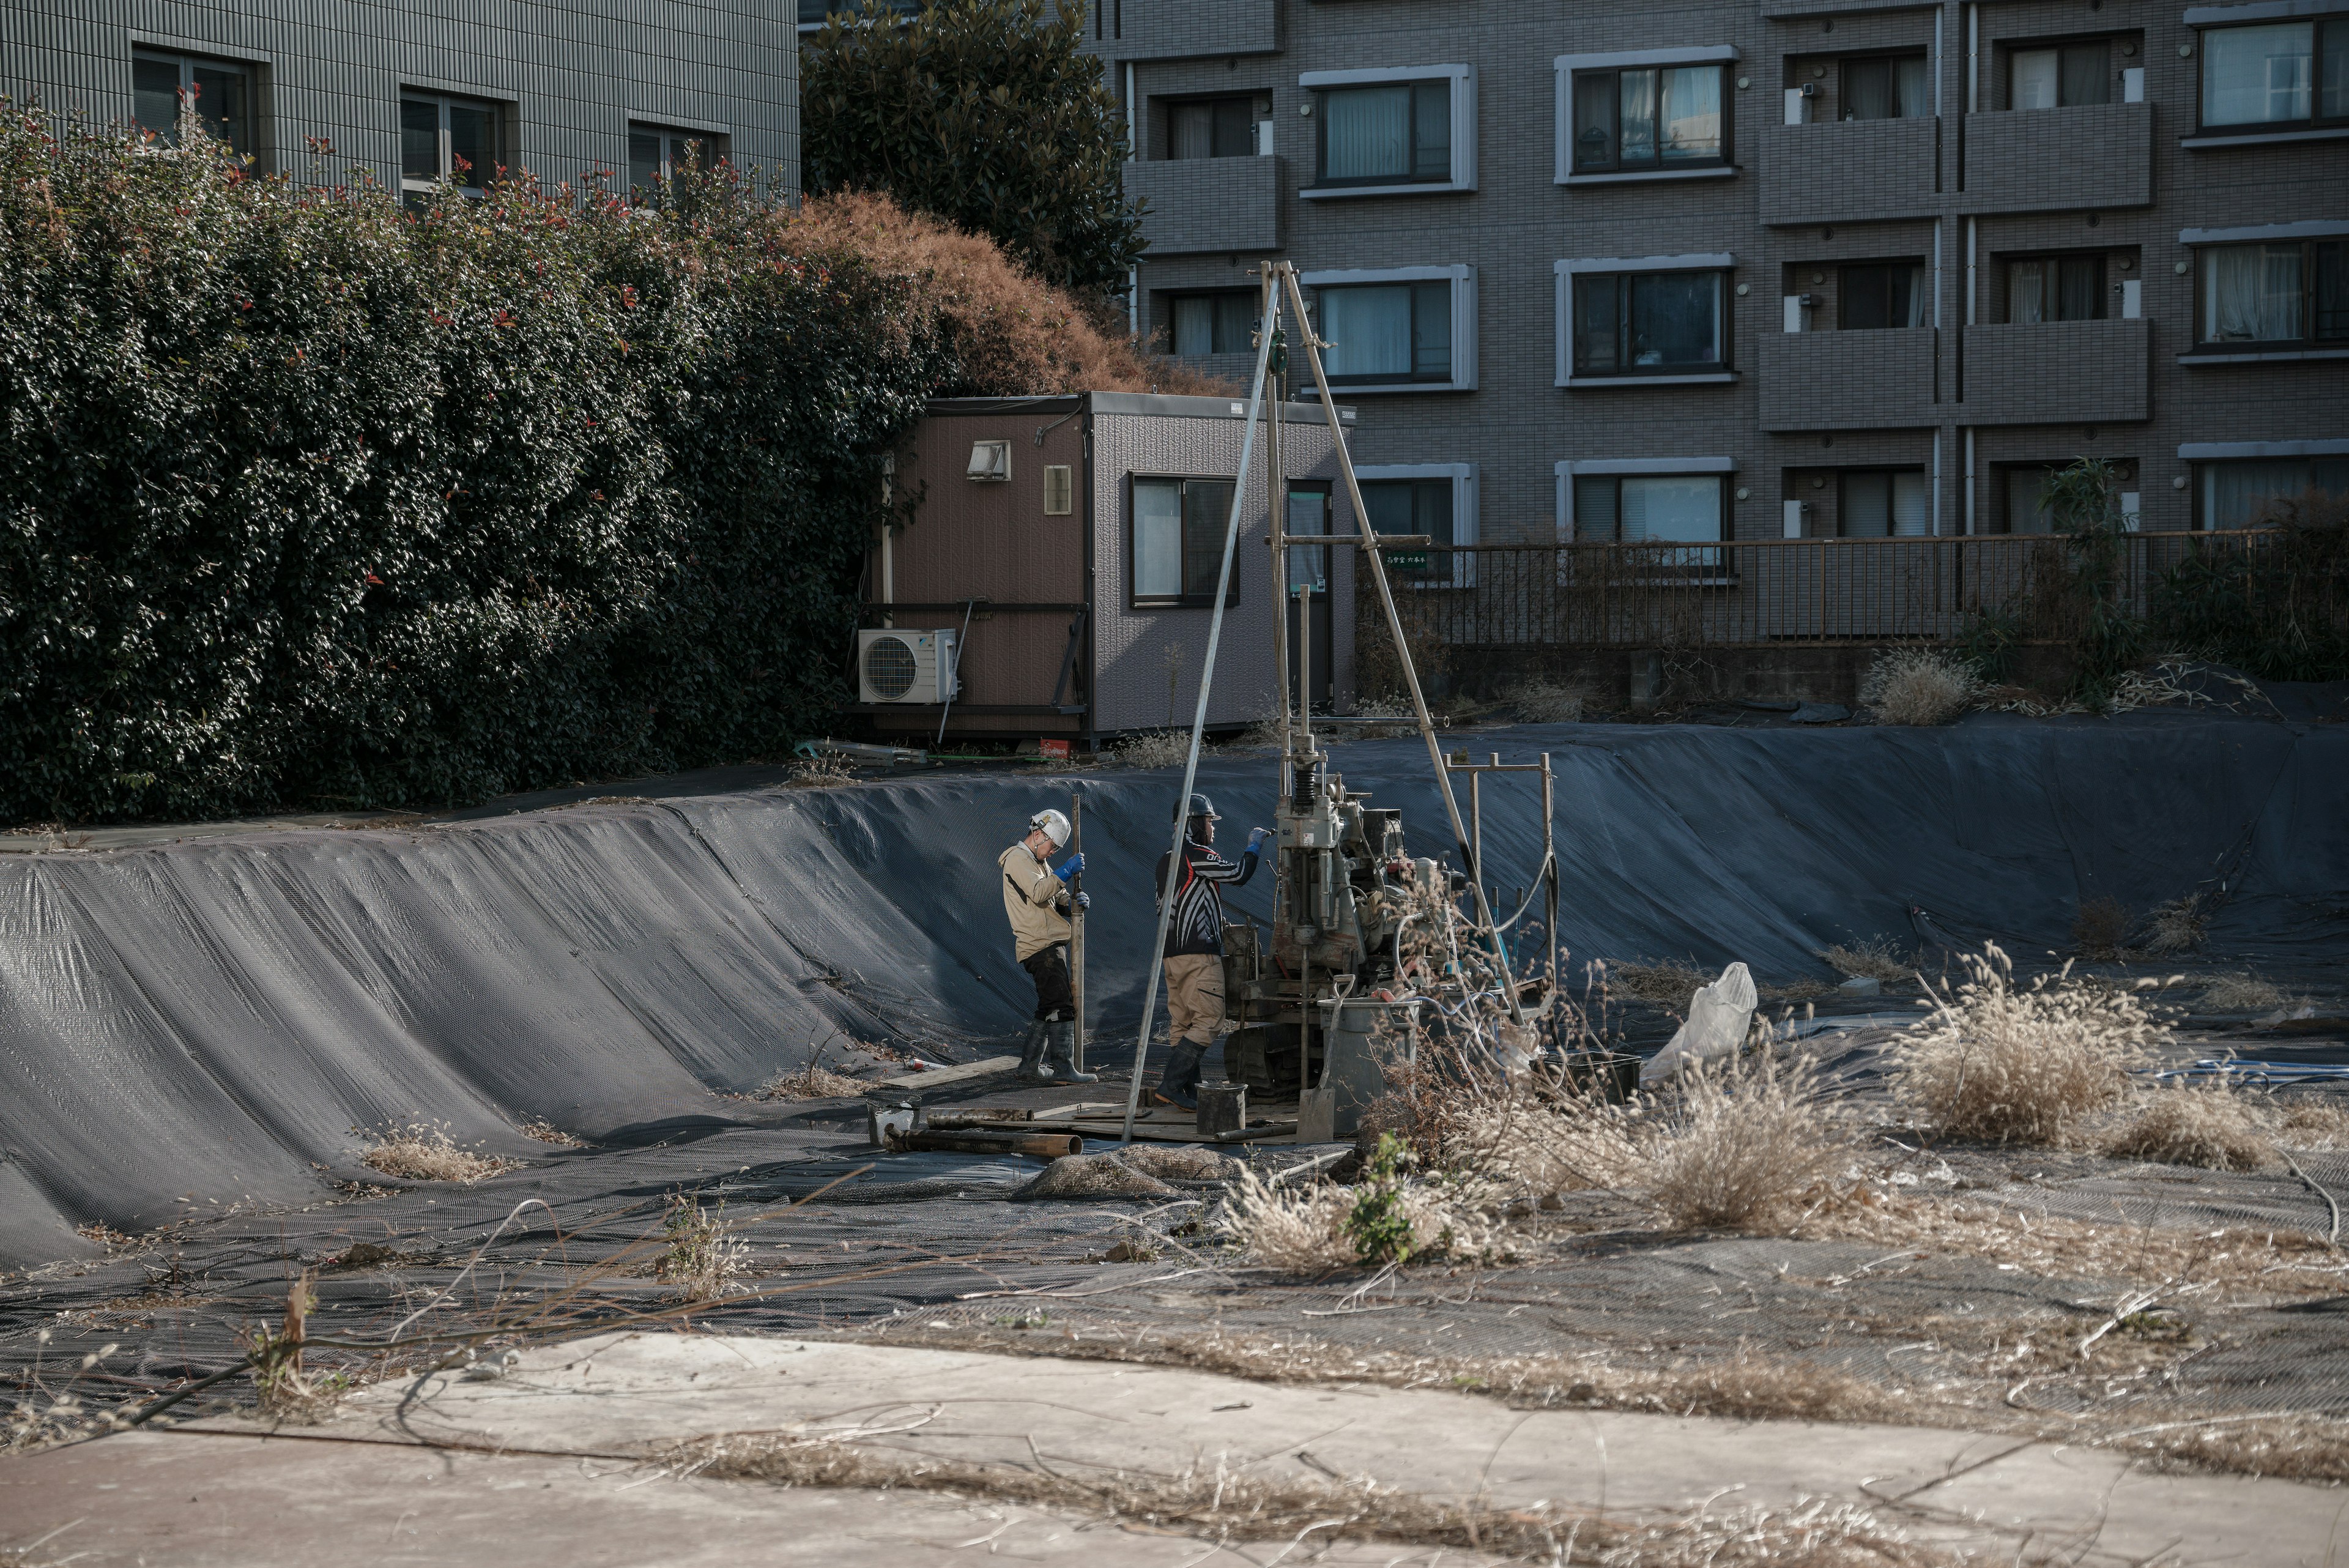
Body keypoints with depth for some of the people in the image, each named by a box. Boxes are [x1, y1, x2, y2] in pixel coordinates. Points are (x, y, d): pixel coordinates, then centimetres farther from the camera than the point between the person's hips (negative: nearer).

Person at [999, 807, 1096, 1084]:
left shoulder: (1039, 863, 25)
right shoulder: (1018, 859, -7)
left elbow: (1056, 899, 21)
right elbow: (1039, 893, -23)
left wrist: (1074, 902, 0)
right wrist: (1066, 872, -24)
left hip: (1051, 945, 10)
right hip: (1040, 946, -10)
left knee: (1048, 1009, 13)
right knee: (1062, 1006, -14)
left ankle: (1030, 1066, 17)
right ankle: (1063, 1069, -16)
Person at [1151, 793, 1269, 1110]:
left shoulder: (1167, 860, 18)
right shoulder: (1197, 856, -11)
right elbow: (1238, 875, -8)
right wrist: (1253, 846, 7)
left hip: (1173, 953, 10)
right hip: (1199, 953, -10)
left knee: (1181, 1024, 8)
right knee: (1208, 1021, -10)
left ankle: (1188, 1090, 9)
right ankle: (1170, 1086, -16)